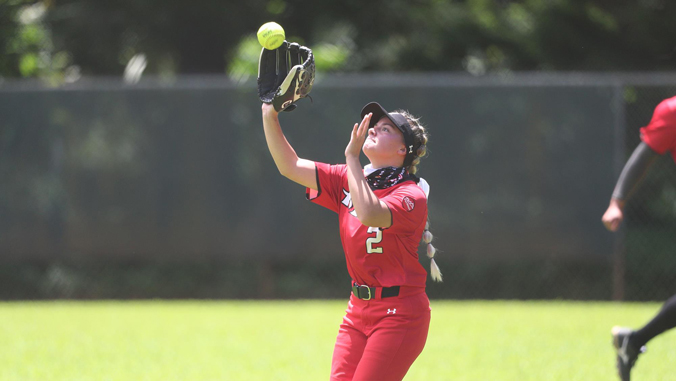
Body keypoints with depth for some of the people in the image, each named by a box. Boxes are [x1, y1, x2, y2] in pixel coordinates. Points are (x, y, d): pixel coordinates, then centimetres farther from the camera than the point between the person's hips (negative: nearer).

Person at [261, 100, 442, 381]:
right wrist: (269, 117, -8)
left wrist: (352, 157, -29)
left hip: (399, 314, -7)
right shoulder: (348, 180, 7)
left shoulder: (411, 195, -15)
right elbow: (290, 166, 3)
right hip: (358, 310, 7)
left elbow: (369, 215, -35)